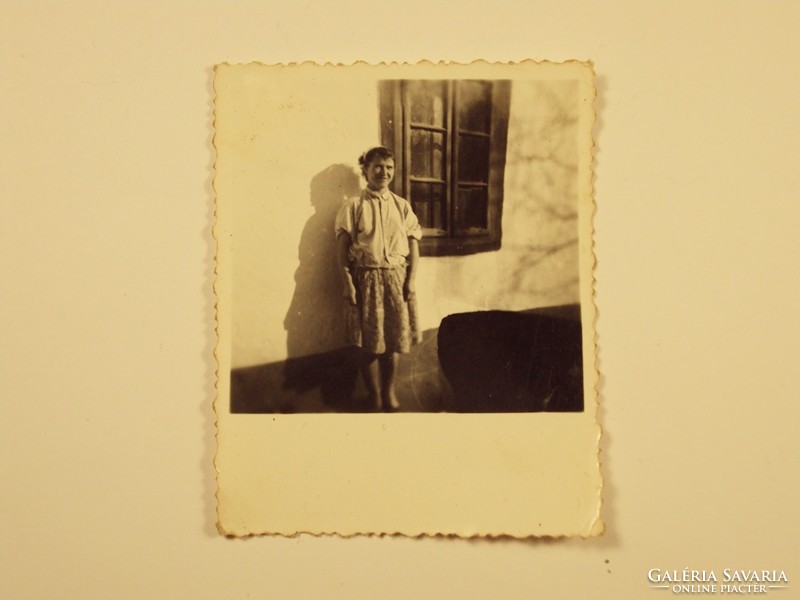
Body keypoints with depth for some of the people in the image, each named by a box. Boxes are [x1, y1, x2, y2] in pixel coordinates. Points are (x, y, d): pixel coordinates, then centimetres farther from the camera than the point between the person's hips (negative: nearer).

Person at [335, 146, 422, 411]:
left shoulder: (402, 206, 8)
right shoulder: (353, 206, -1)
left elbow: (413, 245, 6)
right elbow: (341, 248, -4)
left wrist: (410, 280, -3)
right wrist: (347, 283, -11)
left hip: (396, 277, 2)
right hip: (366, 278, -2)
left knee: (393, 340, 8)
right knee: (370, 344, 4)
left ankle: (389, 393, 27)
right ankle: (375, 397, 20)